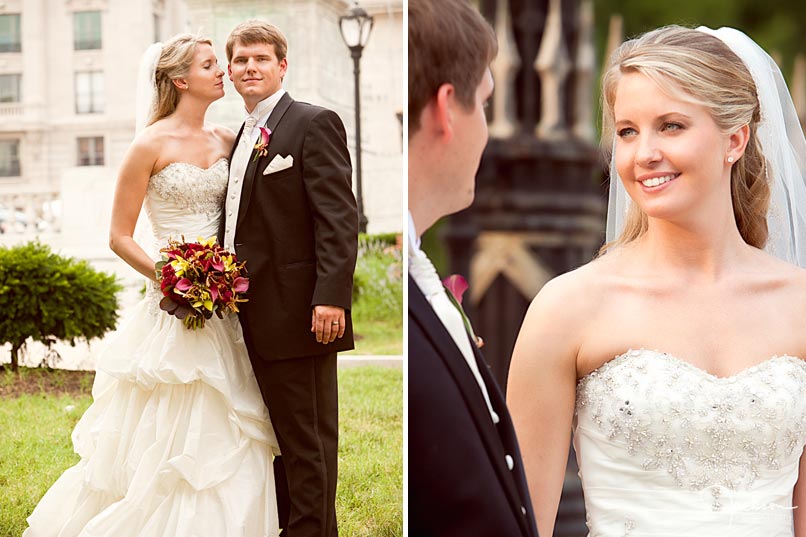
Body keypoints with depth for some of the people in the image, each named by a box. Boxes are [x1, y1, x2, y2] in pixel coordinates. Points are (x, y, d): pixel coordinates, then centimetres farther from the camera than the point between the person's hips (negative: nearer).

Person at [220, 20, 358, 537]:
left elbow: (339, 218, -15)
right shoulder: (243, 137, 20)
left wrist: (331, 298, -23)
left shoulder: (314, 123, -6)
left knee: (308, 443, -2)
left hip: (299, 315, -8)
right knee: (278, 438, 16)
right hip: (256, 320, 9)